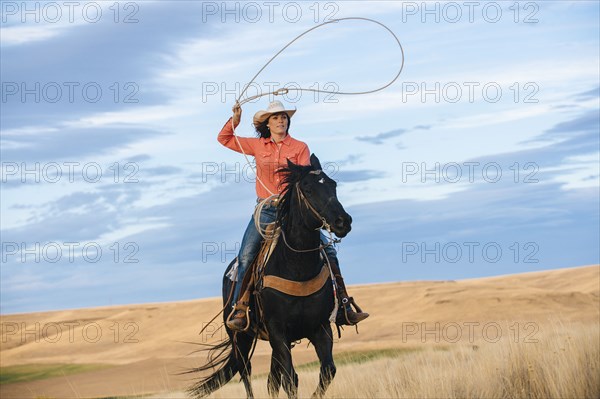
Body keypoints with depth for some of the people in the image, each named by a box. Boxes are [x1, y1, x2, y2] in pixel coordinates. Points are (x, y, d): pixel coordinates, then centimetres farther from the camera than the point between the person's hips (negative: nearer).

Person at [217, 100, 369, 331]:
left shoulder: (300, 147, 5)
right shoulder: (257, 146, 9)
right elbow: (224, 139, 13)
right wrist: (235, 119, -2)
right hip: (266, 211, 0)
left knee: (328, 250, -9)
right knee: (246, 256, -18)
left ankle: (343, 307, -3)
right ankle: (239, 310, -13)